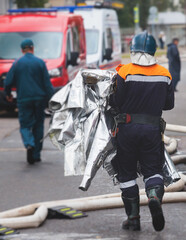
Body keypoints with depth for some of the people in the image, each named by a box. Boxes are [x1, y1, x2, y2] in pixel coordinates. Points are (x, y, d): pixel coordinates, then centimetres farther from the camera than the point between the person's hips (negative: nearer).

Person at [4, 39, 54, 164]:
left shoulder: (17, 63, 0)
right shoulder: (40, 62, 0)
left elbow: (8, 82, 1)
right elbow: (47, 83, -3)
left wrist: (8, 94, 20)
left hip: (23, 100, -1)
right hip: (39, 99, 1)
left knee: (25, 125, 3)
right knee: (38, 126, 11)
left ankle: (29, 144, -27)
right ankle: (36, 154, 12)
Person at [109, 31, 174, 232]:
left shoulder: (125, 72, -9)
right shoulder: (164, 74, 2)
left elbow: (115, 103, -7)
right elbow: (169, 104, 9)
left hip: (128, 127, -2)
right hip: (153, 130, 2)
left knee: (127, 173, 9)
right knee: (152, 170, 9)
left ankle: (133, 218, 8)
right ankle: (154, 196, -23)